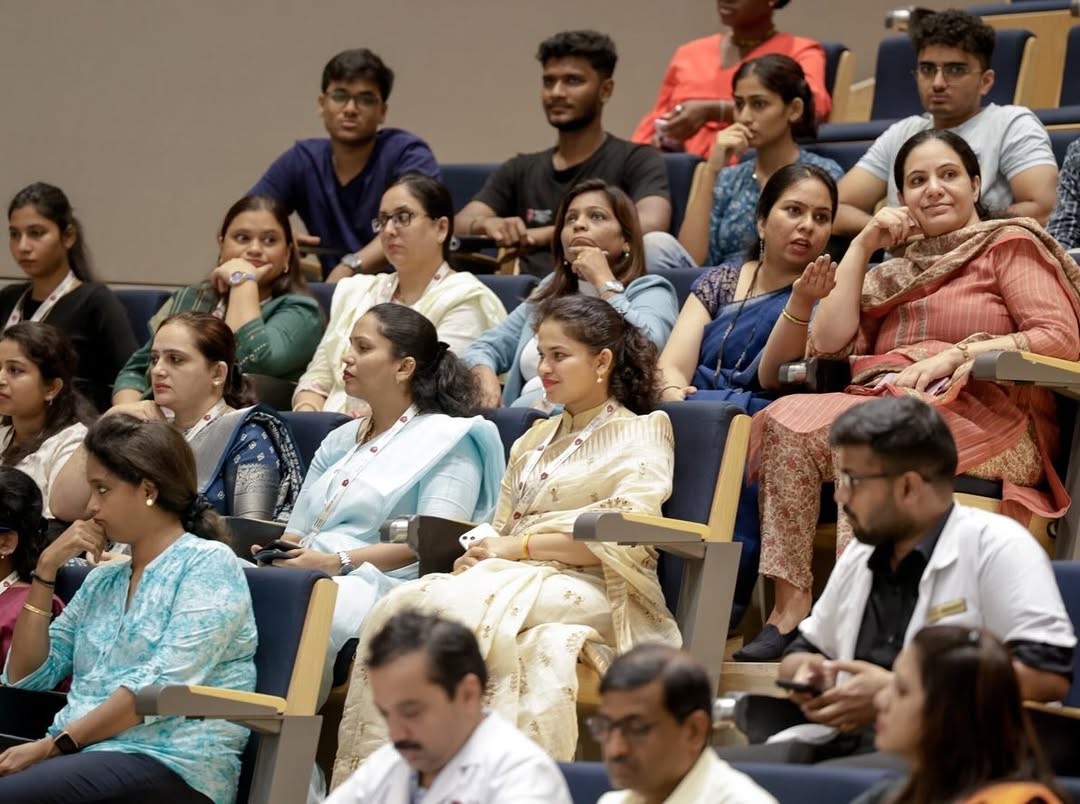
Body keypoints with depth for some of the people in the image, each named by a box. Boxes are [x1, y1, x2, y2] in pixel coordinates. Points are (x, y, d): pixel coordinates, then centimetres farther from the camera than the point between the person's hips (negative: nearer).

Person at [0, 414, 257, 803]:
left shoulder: (207, 563, 0)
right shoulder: (103, 580, 23)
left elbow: (163, 684, -13)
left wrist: (56, 744, -17)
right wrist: (46, 568, 12)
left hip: (168, 762, -7)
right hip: (80, 756, 7)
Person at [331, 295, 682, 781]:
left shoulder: (640, 434, 7)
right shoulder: (535, 439, 29)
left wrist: (518, 546, -10)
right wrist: (478, 551, -1)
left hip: (590, 592, -6)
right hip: (517, 578, 6)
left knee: (450, 607, -33)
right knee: (397, 608, -25)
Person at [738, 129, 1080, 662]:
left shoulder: (1010, 244, 13)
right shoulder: (896, 272, 31)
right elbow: (827, 343, 17)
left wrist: (958, 354, -12)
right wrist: (861, 249, 16)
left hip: (981, 416, -5)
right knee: (787, 420, -26)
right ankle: (789, 609, -33)